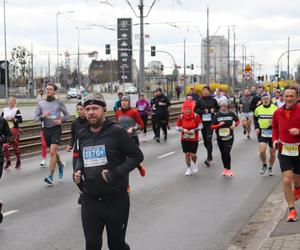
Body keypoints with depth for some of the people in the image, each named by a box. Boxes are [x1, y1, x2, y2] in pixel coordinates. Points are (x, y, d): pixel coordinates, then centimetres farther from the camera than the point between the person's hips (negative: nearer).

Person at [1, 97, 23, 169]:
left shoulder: (16, 110, -4)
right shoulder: (4, 110, 9)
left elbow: (20, 120, -12)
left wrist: (14, 119, -27)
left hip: (14, 130, -3)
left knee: (15, 146, 2)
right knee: (5, 146, -10)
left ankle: (18, 161, 20)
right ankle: (8, 161, 5)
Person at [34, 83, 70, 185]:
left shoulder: (59, 103, -2)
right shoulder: (41, 103, 4)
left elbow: (67, 115, 6)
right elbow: (35, 117, 4)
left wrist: (61, 120, -13)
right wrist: (42, 116, -16)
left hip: (56, 129, -4)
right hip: (46, 129, 4)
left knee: (52, 151, -14)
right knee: (53, 151, 17)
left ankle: (50, 176, -13)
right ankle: (60, 165, 47)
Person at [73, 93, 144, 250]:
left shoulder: (117, 132, -10)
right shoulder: (82, 135, 5)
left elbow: (137, 156, -8)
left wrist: (116, 173, -19)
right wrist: (78, 171, 2)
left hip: (116, 199, -4)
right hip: (90, 200, 4)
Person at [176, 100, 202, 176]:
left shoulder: (196, 116, -12)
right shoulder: (181, 117, -8)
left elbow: (200, 126, -5)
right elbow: (177, 127, -1)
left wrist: (194, 130, -20)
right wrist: (183, 130, -19)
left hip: (194, 139, -2)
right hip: (184, 139, 2)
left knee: (193, 154, -2)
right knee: (187, 154, 5)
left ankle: (195, 164, 32)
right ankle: (189, 169, 23)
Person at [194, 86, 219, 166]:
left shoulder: (213, 100, 1)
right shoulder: (200, 100, 2)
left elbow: (218, 108, 11)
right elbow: (195, 110, 4)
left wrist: (214, 110, -10)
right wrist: (203, 111, -11)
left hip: (210, 122, -3)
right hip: (202, 122, 3)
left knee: (209, 139, -13)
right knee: (205, 141, 9)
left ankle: (209, 159, -13)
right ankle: (210, 156, 28)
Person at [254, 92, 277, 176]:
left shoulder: (275, 108, -6)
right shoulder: (258, 109, 2)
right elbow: (255, 118, 18)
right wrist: (256, 127, 4)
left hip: (272, 133, -1)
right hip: (262, 132, 1)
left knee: (272, 153, 7)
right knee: (262, 151, -16)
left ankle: (270, 168, 30)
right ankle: (264, 165, 11)